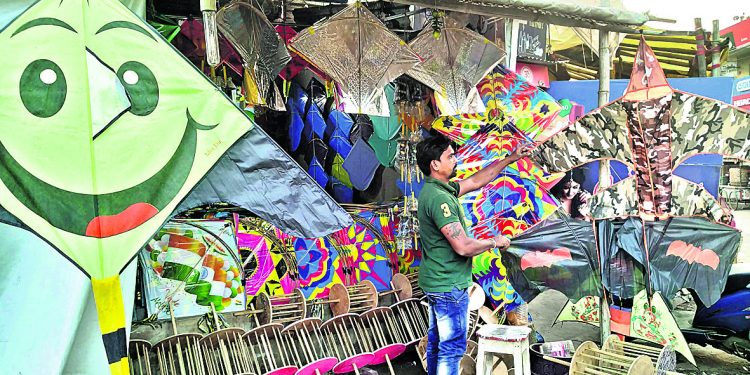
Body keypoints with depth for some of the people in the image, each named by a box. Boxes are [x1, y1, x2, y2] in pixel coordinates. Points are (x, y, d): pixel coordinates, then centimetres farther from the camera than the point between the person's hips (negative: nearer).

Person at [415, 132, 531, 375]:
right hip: (449, 286, -10)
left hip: (435, 282, 10)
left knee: (436, 342, 20)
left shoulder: (435, 189, 6)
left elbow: (475, 182, 16)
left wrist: (510, 159, 16)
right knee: (453, 347, 1)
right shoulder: (439, 198, -25)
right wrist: (495, 242, -11)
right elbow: (463, 246, -28)